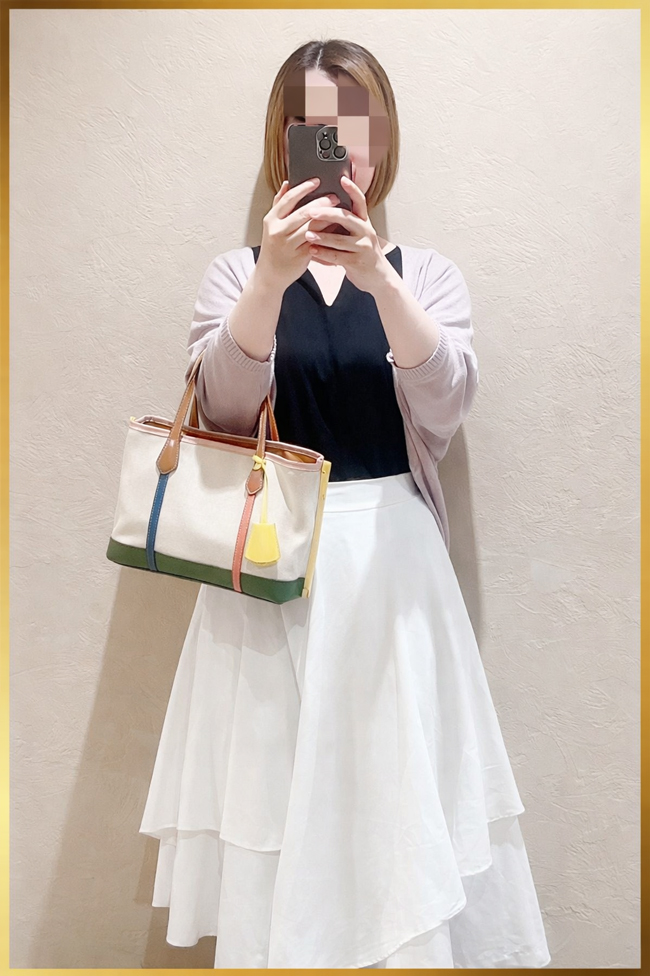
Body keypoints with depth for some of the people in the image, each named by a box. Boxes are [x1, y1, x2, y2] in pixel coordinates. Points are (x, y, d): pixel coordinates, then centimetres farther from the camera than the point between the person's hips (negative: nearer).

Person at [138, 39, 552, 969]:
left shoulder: (425, 273, 7)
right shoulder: (236, 271, 6)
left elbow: (445, 405, -10)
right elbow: (225, 408, -10)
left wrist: (378, 279, -25)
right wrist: (274, 275, -25)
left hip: (391, 560, 1)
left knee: (402, 797, 5)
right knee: (277, 795, 5)